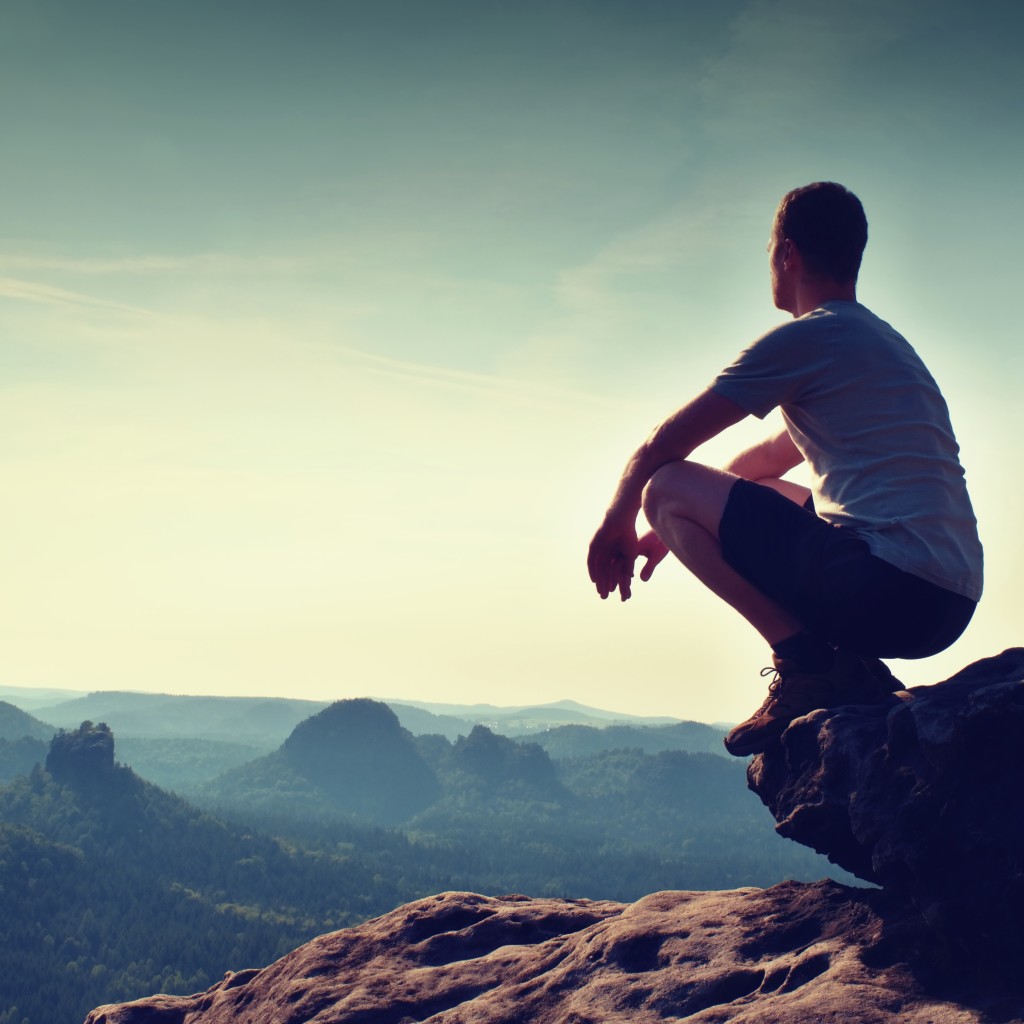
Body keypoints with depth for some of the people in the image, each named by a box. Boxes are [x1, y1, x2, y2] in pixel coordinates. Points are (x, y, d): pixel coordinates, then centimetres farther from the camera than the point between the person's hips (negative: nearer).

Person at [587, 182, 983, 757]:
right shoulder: (885, 341, 25)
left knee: (667, 487, -3)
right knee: (757, 497, 32)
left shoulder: (807, 338, -4)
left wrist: (616, 525, 17)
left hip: (884, 582, -9)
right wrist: (680, 525, 36)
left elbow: (659, 450, 0)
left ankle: (809, 665, -11)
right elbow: (770, 458, 35)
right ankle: (852, 672, 12)